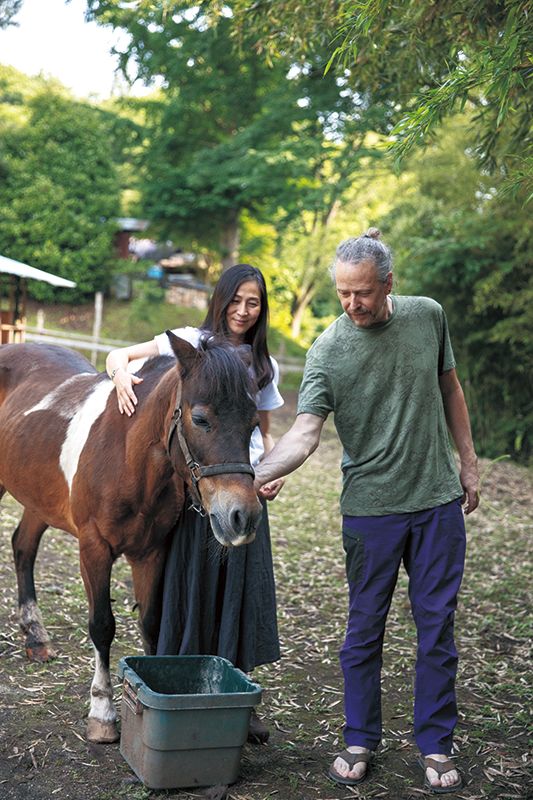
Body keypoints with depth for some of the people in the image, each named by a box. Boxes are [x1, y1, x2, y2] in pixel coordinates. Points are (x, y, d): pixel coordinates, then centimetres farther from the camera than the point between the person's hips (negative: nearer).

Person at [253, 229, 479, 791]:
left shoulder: (428, 317, -1)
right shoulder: (327, 351, -11)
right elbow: (304, 433, -20)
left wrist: (468, 463, 12)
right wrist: (254, 476, -36)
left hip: (439, 500, 2)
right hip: (370, 508, -2)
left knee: (437, 628, 9)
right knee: (365, 628, 8)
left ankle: (435, 746, 24)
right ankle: (359, 743, 25)